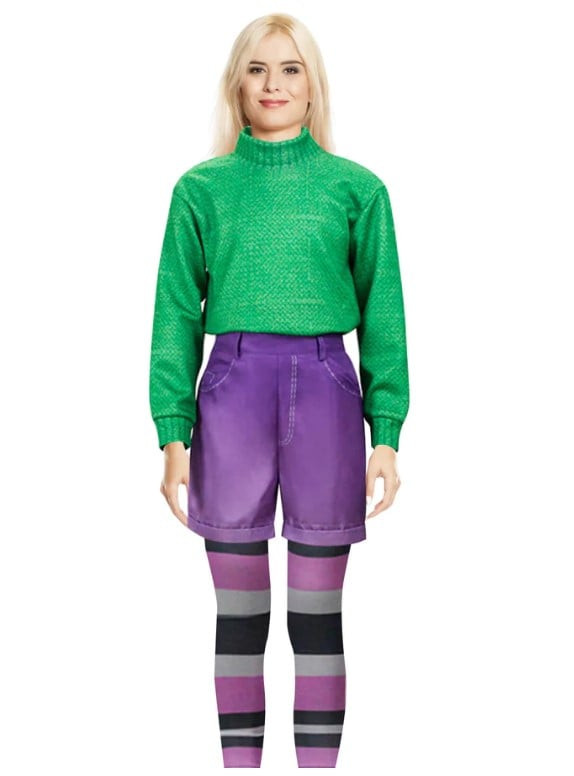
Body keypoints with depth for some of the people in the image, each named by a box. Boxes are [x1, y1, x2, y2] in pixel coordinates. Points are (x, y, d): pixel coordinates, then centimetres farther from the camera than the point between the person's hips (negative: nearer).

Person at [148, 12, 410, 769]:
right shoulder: (202, 189, 6)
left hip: (326, 392, 0)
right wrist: (173, 434, -2)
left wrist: (386, 435, -2)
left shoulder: (356, 187, 5)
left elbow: (383, 314, 4)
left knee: (318, 613, 6)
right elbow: (176, 315, 5)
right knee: (239, 613, 7)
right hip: (232, 392, 1)